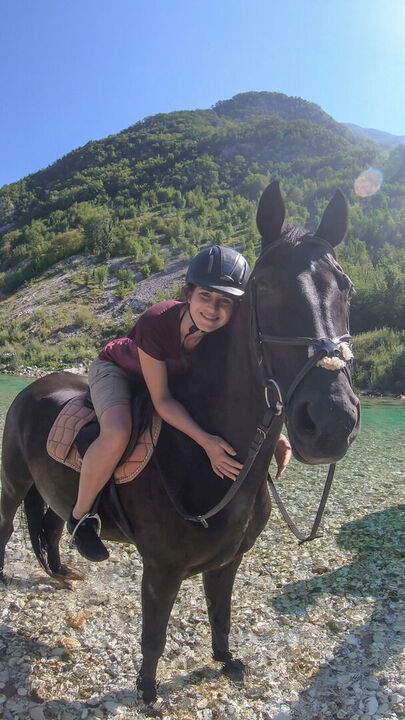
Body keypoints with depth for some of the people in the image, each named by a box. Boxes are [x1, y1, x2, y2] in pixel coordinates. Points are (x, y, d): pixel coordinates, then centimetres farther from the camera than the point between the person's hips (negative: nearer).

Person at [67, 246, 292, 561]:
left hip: (178, 378, 5)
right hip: (116, 370, -5)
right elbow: (161, 400, -32)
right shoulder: (156, 322, -38)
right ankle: (80, 515, -5)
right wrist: (206, 441, -43)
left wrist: (275, 435, -31)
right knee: (118, 433, -34)